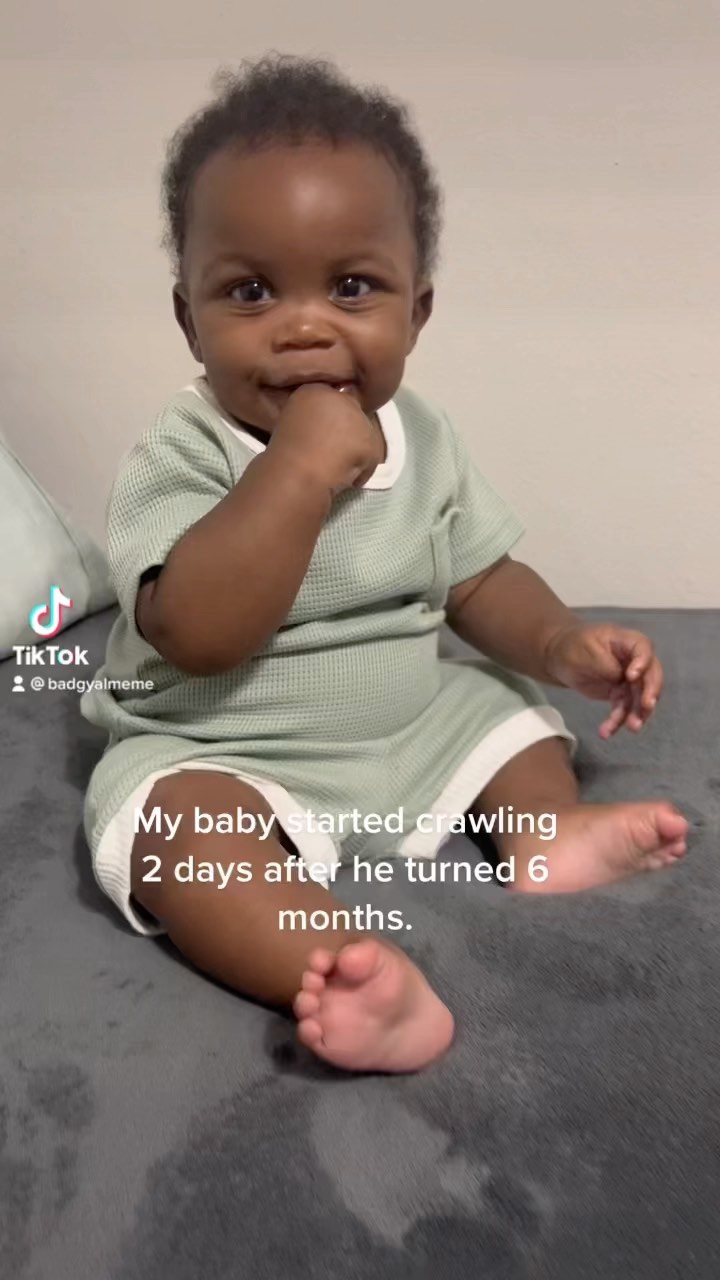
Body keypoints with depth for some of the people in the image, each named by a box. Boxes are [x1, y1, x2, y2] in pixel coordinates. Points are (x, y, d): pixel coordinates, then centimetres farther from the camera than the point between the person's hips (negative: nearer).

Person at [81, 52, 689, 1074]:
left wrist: (561, 644, -14)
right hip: (218, 753, -5)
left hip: (413, 723, 6)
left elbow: (481, 579, 5)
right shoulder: (181, 456, -20)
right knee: (174, 825, -33)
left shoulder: (423, 439, -3)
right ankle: (363, 979, -45)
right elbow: (197, 635, -33)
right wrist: (298, 469, -37)